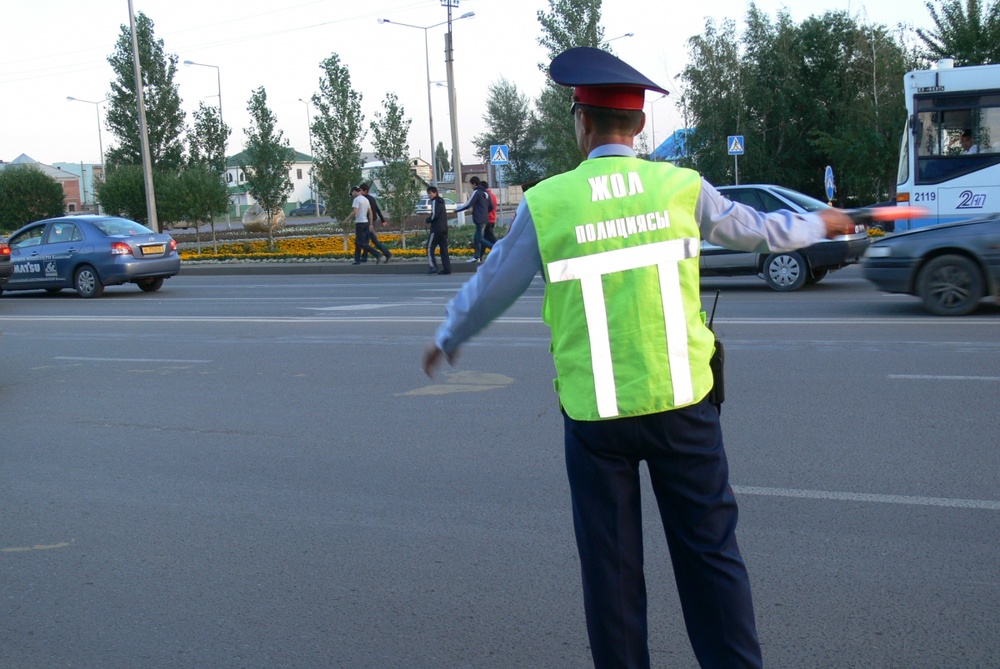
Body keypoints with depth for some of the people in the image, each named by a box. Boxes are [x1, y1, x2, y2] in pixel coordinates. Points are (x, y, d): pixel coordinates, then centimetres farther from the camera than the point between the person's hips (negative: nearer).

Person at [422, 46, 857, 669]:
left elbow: (491, 286, 8)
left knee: (611, 565, 12)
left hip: (595, 412, -1)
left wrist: (448, 339, 27)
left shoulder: (545, 202, -3)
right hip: (682, 402, 1)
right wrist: (820, 224, 37)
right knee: (710, 552, 12)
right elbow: (758, 230, 16)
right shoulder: (682, 186, -1)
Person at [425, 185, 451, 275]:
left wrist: (428, 220, 1)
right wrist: (430, 220, 11)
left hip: (436, 229, -9)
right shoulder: (441, 202, 19)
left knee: (430, 247, -3)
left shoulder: (435, 201, -9)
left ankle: (433, 266, -11)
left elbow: (434, 215, -17)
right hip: (444, 228, 9)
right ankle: (447, 268, 3)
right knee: (443, 248, 7)